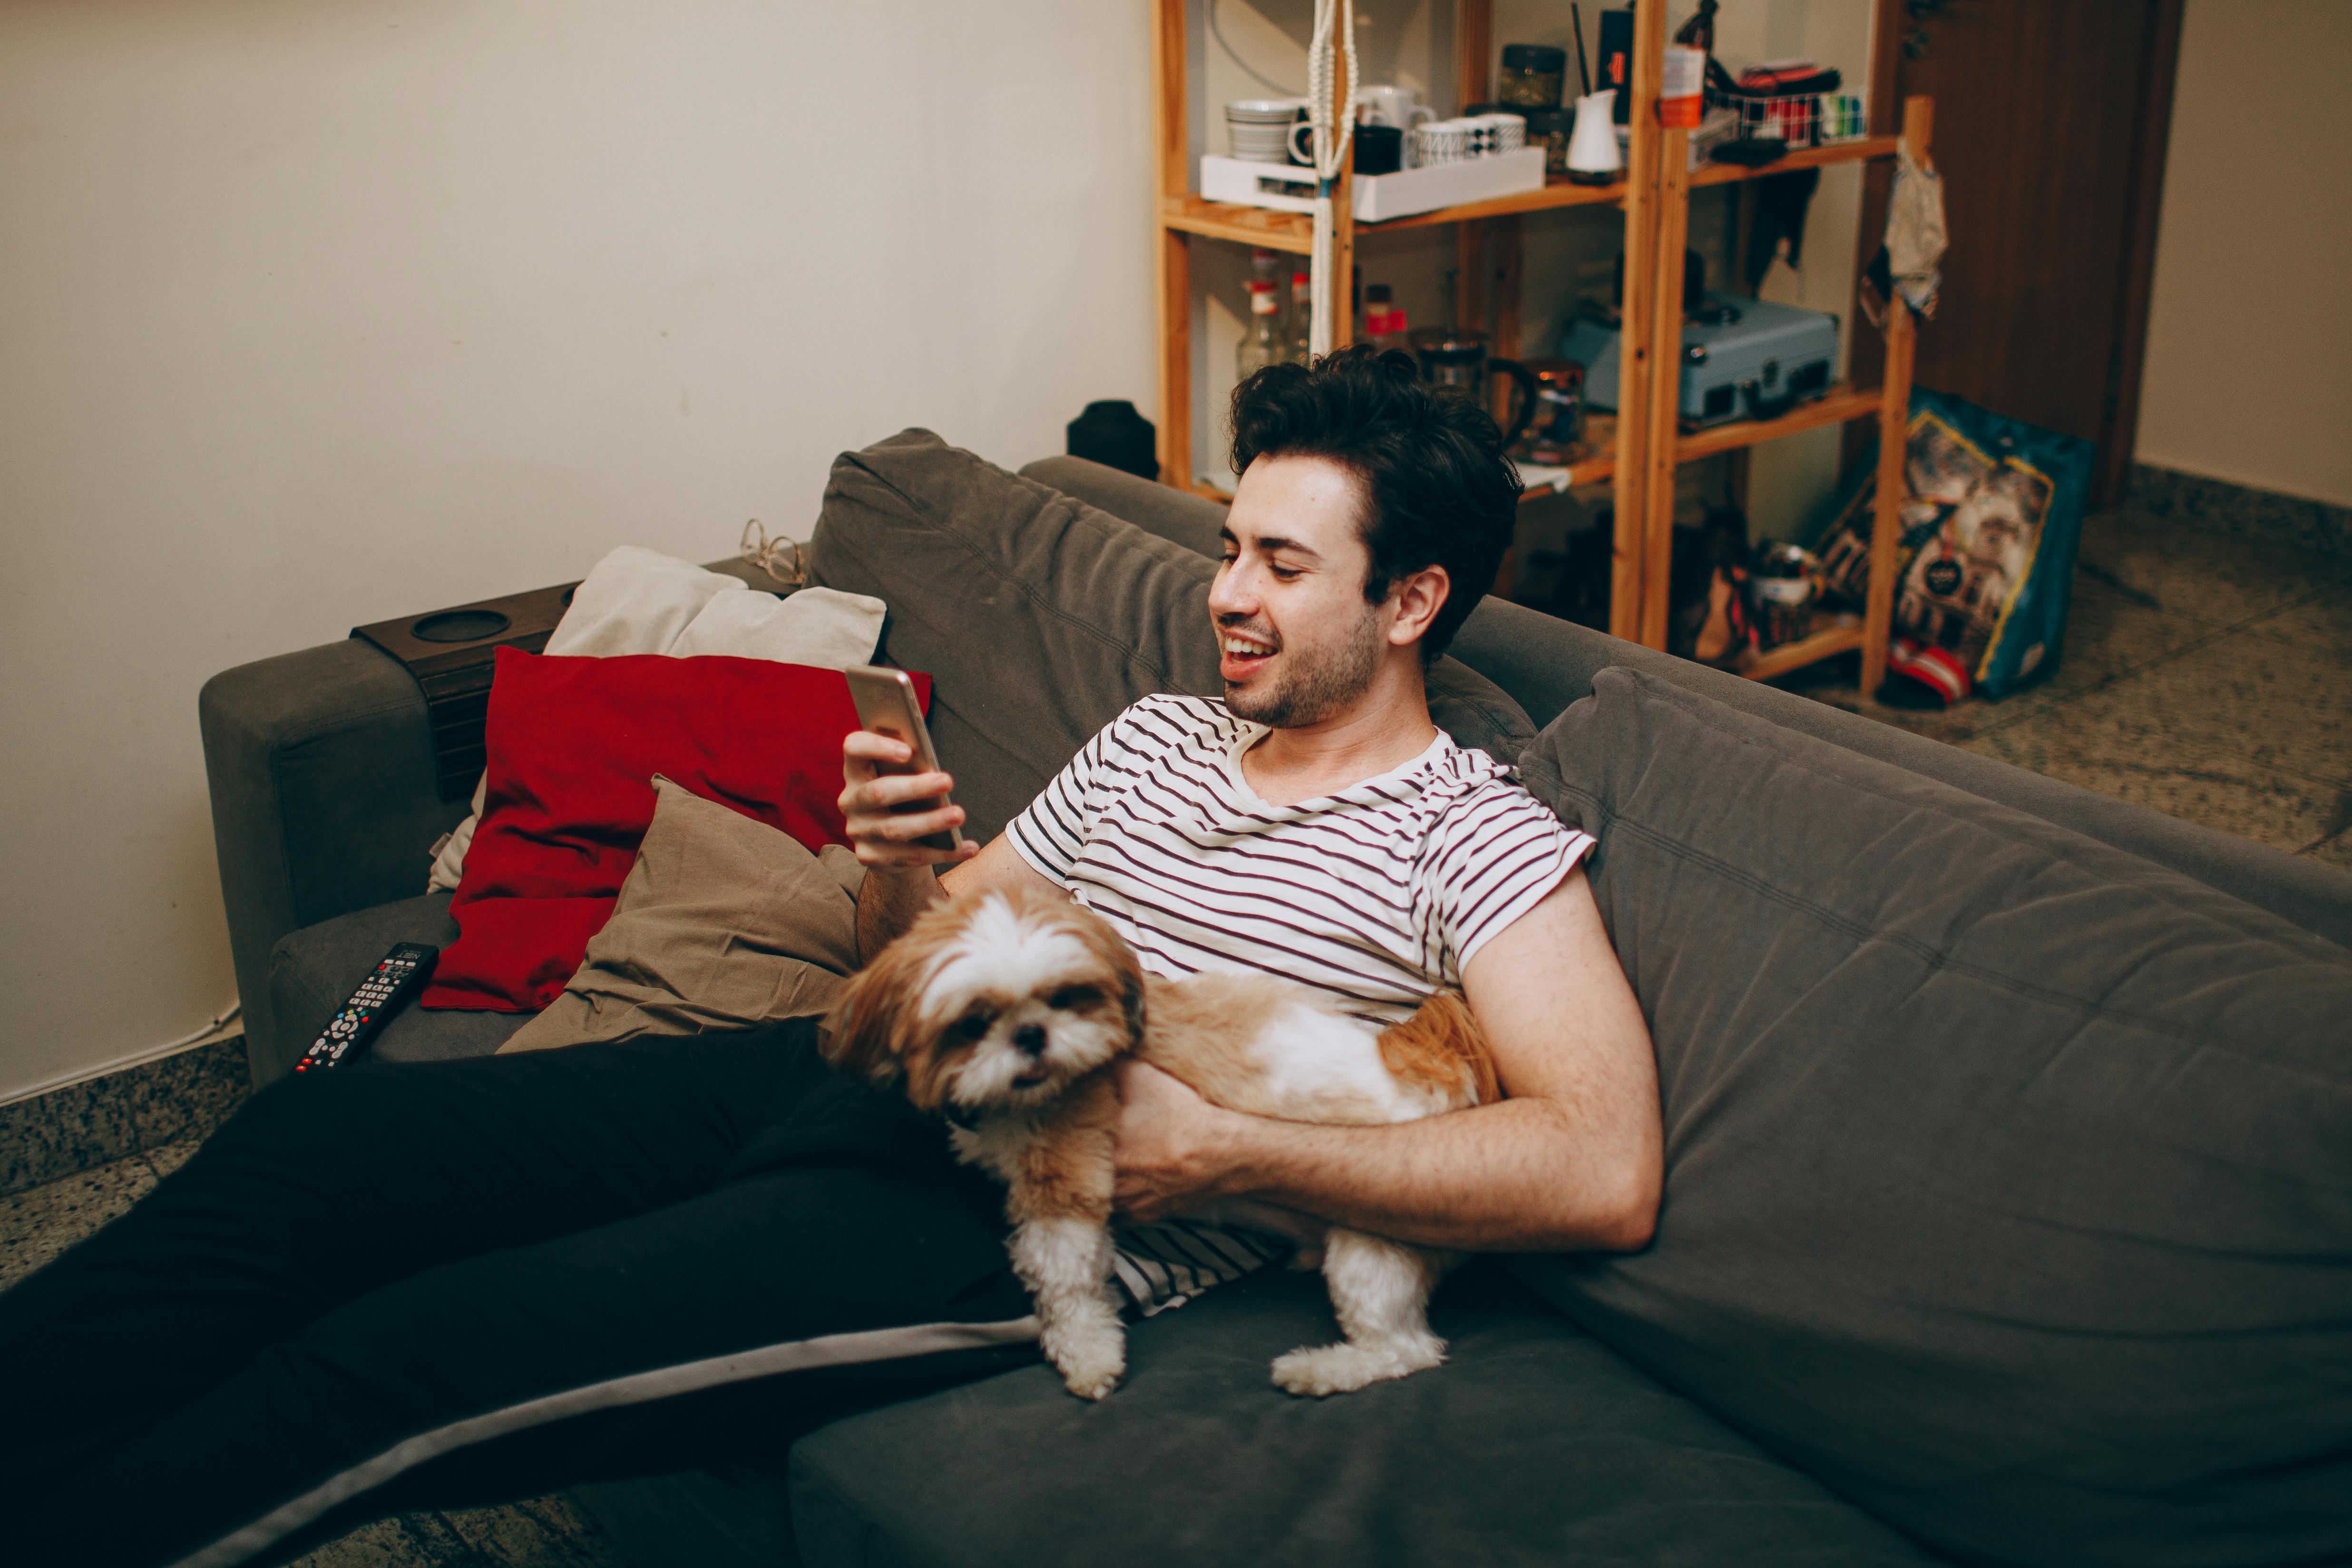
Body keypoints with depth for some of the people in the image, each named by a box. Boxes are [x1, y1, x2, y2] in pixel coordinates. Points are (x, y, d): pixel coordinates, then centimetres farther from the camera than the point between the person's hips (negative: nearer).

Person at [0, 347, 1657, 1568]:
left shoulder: (1474, 839, -3)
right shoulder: (1158, 734, 18)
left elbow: (1607, 1170, -18)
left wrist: (1224, 1147, -20)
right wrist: (897, 872, -3)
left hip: (1023, 1212, -7)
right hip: (861, 1080, 7)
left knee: (391, 1362, -21)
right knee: (321, 1135, -8)